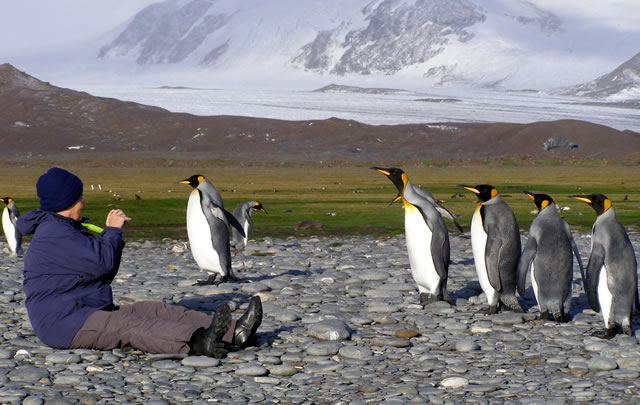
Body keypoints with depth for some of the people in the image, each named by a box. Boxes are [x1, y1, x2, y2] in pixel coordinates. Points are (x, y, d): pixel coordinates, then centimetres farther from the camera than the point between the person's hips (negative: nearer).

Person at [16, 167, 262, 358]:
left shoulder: (63, 229, 21)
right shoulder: (54, 233, -14)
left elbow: (102, 272, 22)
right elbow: (103, 262, -21)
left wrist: (111, 232, 11)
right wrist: (113, 230, -3)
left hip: (90, 312, 10)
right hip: (63, 324, -10)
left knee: (153, 310, -5)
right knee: (128, 326, -32)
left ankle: (235, 332, -19)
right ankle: (198, 343, -58)